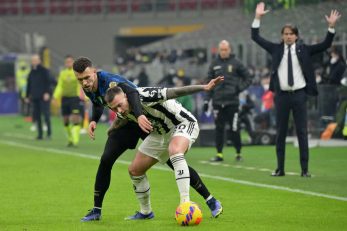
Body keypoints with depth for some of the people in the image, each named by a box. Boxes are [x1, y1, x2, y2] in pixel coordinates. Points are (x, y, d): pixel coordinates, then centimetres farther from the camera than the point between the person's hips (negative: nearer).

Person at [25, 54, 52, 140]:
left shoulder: (44, 71, -2)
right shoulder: (32, 72, 15)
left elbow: (48, 82, -9)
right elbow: (29, 85, 19)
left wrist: (47, 93, -19)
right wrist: (27, 96, 17)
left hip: (43, 97, -6)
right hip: (34, 97, 6)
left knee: (46, 114, -9)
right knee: (37, 116, 4)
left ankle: (49, 132, 0)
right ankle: (40, 134, 8)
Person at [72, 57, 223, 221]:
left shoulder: (109, 81, -33)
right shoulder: (88, 88, -7)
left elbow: (131, 91, -53)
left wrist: (139, 115, -71)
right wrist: (93, 121, -7)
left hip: (147, 120, -7)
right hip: (127, 123, 7)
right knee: (105, 160, -9)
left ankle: (210, 200, 1)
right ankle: (96, 210, 2)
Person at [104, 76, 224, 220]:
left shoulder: (143, 96, -33)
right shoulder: (122, 113, -10)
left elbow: (174, 92, -36)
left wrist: (204, 88, -42)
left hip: (183, 123, -8)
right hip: (160, 133, 8)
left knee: (174, 150, -41)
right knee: (134, 170, 6)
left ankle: (185, 202, -44)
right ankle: (145, 212, 27)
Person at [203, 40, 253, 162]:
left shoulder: (236, 63, 1)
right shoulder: (214, 64, 9)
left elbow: (248, 78, 7)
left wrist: (240, 88, -7)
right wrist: (206, 100, 6)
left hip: (232, 101, -3)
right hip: (218, 101, 3)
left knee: (234, 129, -3)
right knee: (219, 129, 4)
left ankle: (238, 153, 9)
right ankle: (219, 154, 10)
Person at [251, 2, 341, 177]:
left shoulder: (303, 49, 4)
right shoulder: (276, 49, 6)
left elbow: (325, 45, 0)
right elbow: (255, 37, 4)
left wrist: (331, 26, -11)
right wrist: (257, 18, -5)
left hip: (299, 95, -1)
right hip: (282, 95, 1)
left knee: (302, 132, -1)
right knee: (280, 132, 6)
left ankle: (305, 169, 2)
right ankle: (280, 168, 12)